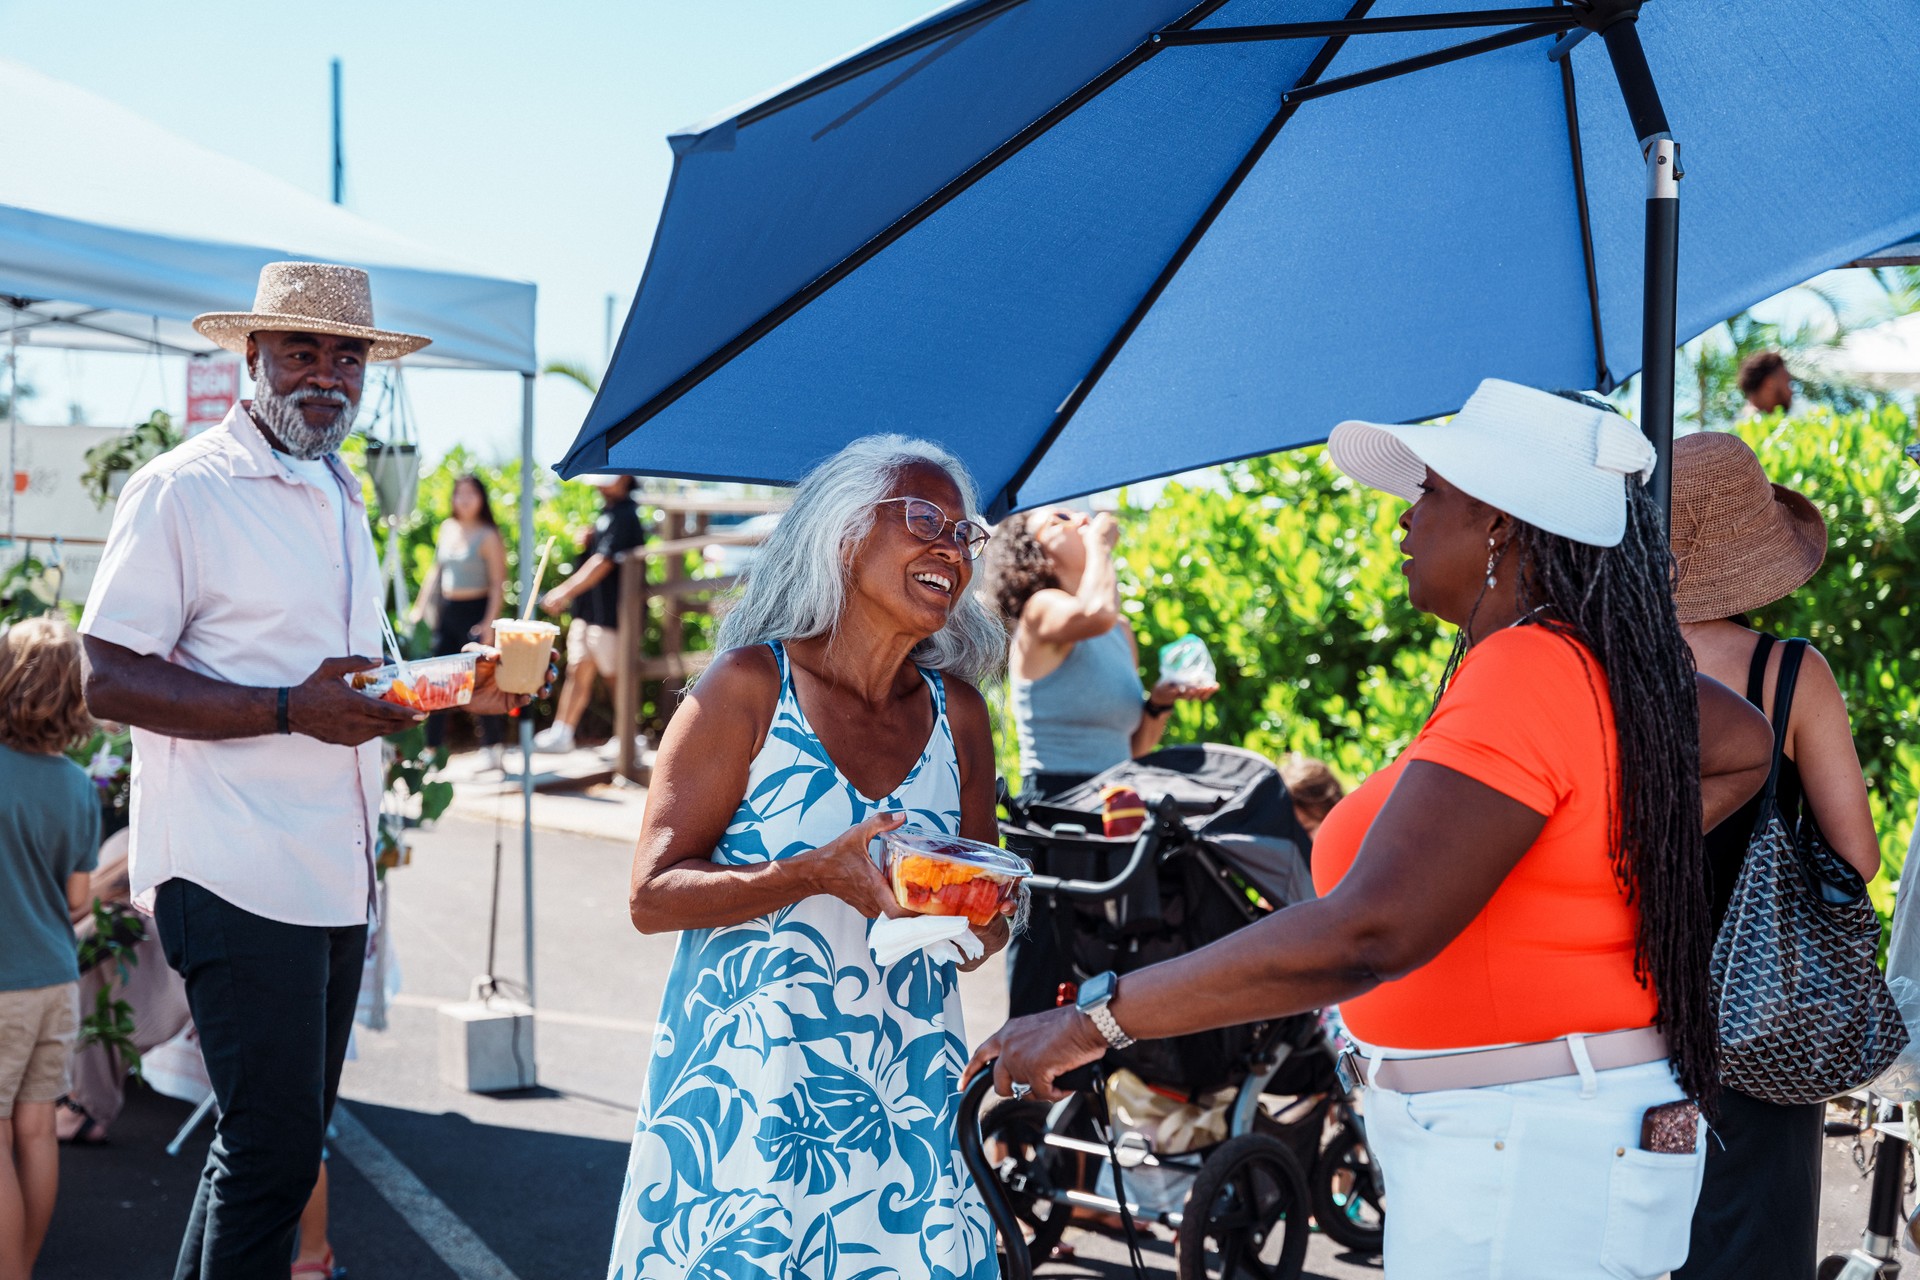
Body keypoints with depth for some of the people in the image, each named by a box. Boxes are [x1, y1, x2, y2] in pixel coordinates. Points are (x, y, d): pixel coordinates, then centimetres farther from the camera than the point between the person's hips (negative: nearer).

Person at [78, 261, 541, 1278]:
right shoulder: (183, 488, -9)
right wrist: (291, 711, -24)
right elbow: (108, 679, -16)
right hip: (237, 878, -8)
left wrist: (458, 685, 11)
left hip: (337, 877, 9)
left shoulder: (341, 496, 18)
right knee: (273, 1151, -6)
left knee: (281, 1138, 16)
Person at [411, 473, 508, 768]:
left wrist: (489, 623, -17)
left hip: (475, 611, -6)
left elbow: (498, 584, -10)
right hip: (447, 611, 6)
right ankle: (432, 748, 11)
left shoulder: (488, 536, -8)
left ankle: (492, 746, 7)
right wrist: (421, 606, 13)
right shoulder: (447, 528, 9)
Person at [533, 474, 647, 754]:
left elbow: (602, 563, -23)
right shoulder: (606, 513, 14)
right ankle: (561, 733, 13)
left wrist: (564, 592, -23)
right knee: (578, 671, 10)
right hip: (587, 609, 9)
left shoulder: (625, 516, -17)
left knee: (616, 676, 0)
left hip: (609, 612, -9)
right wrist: (587, 541, 2)